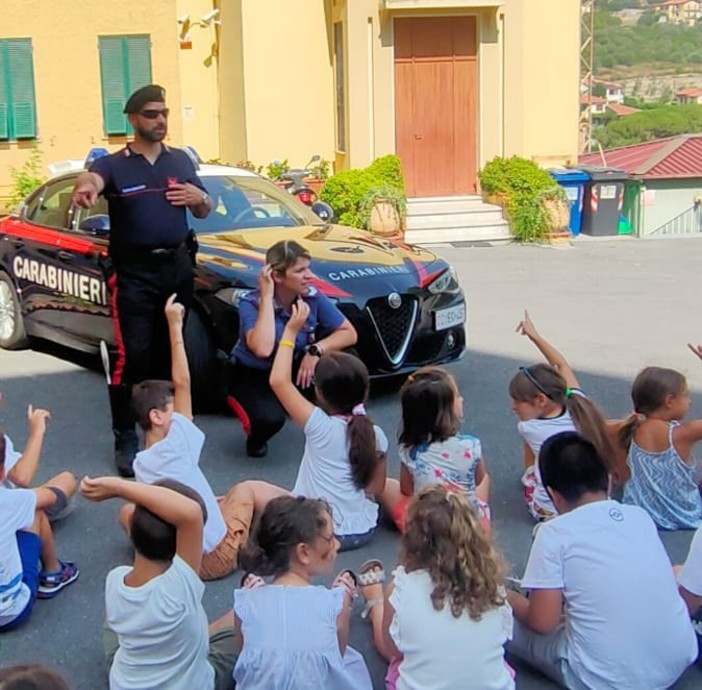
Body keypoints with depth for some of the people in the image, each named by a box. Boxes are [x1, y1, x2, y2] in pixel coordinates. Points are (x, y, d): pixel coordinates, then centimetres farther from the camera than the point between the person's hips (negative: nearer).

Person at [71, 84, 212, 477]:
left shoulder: (181, 160, 11)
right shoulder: (114, 164, -4)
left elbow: (205, 212, 19)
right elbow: (91, 177, -29)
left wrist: (199, 197, -6)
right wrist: (85, 187, -54)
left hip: (177, 268, 4)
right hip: (134, 273, -4)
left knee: (169, 353, 13)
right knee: (133, 357, -9)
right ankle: (126, 440, -1)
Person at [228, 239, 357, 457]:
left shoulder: (312, 297, -15)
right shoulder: (251, 303, -27)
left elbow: (349, 333, -10)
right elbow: (263, 349, -44)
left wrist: (316, 350, -29)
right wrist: (267, 297, -39)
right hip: (253, 375, -4)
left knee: (345, 358, -19)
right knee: (270, 419, -36)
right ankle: (255, 437, 4)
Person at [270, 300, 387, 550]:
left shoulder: (320, 426, -17)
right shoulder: (376, 435, -4)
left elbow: (279, 380, -17)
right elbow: (376, 488, 6)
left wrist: (291, 331, -9)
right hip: (365, 531, 5)